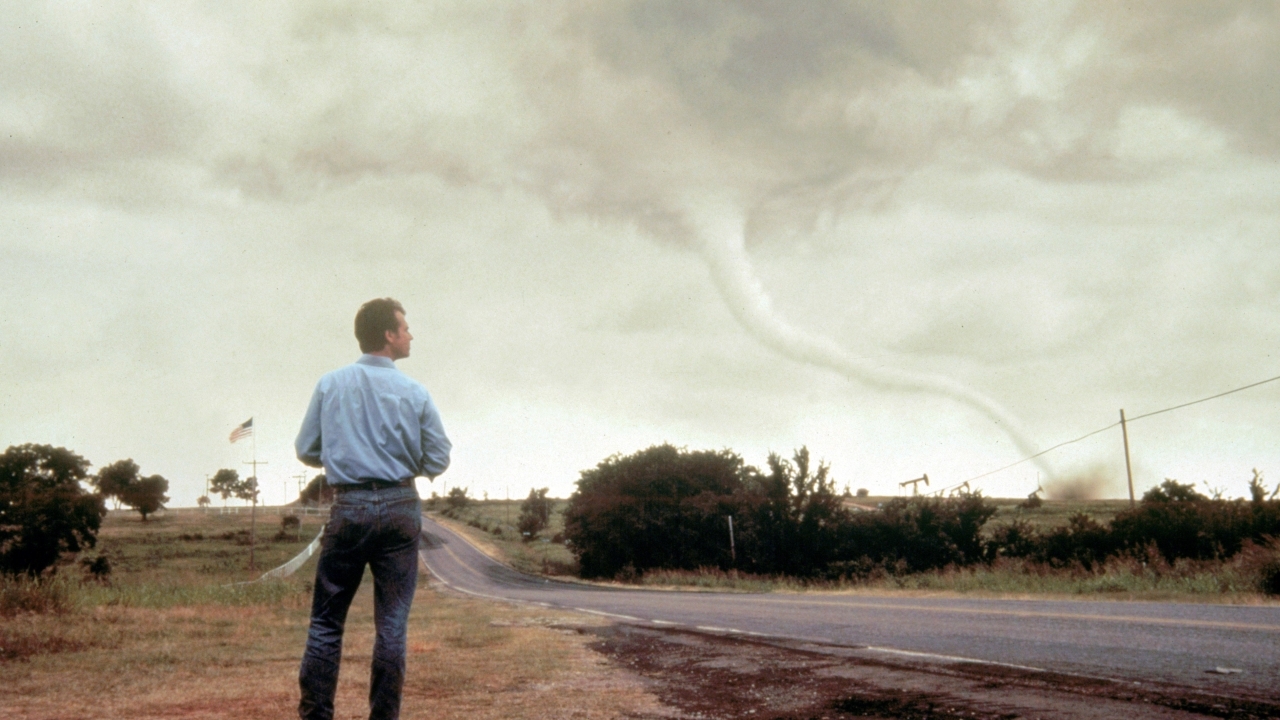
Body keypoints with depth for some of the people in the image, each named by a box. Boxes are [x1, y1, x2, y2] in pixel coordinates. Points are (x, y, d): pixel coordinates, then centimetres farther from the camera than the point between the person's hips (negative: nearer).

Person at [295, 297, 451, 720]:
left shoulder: (330, 386, 1)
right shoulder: (414, 393, -2)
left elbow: (306, 451, 5)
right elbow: (438, 460, 3)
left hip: (349, 508, 0)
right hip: (400, 509, 0)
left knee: (327, 619, 5)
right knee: (392, 622, 5)